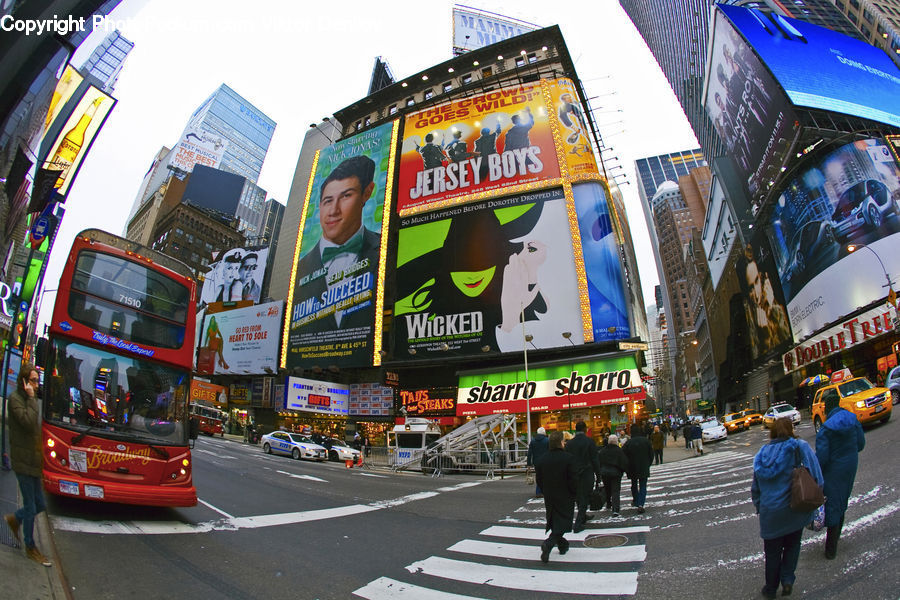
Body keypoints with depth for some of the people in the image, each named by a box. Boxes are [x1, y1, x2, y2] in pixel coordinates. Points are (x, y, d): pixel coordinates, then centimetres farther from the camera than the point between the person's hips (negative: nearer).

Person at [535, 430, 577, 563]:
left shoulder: (542, 459, -4)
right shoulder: (568, 458, -16)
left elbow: (539, 480, 2)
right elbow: (573, 480, -15)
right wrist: (574, 494, 1)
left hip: (549, 498, 4)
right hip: (565, 498, -4)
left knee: (554, 521, 20)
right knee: (562, 522, 2)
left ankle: (562, 545, 34)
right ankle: (548, 543, -17)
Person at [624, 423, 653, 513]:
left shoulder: (628, 443, -12)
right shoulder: (646, 441, -9)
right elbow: (651, 454, 0)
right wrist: (648, 465, 14)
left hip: (632, 468, 0)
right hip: (644, 468, 0)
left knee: (634, 484, 20)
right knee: (643, 486, 4)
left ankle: (635, 501, 32)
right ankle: (640, 504, -9)